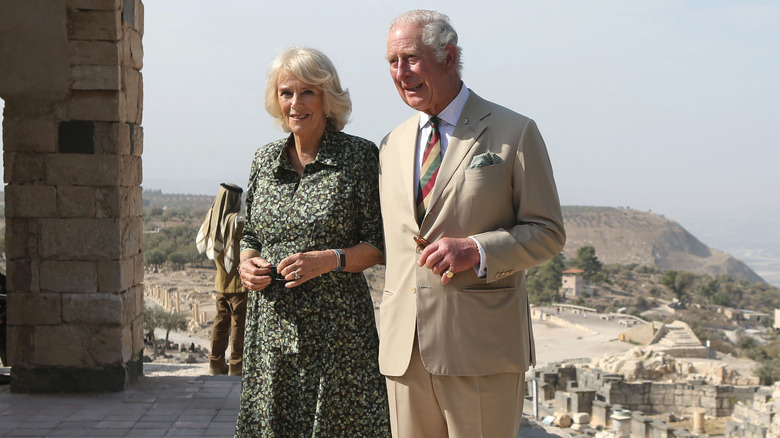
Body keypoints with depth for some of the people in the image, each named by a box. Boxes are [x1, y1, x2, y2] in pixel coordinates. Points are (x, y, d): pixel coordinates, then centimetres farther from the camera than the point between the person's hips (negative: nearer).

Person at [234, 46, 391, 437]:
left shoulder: (359, 156, -3)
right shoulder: (265, 160, 11)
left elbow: (380, 244, -3)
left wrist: (330, 260, -18)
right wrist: (247, 264, 0)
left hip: (337, 328, -4)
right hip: (271, 327, 4)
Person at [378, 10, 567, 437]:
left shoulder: (515, 133, -1)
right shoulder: (391, 145, 15)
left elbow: (548, 232, -1)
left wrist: (477, 250, -17)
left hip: (482, 346, -4)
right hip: (404, 349, 5)